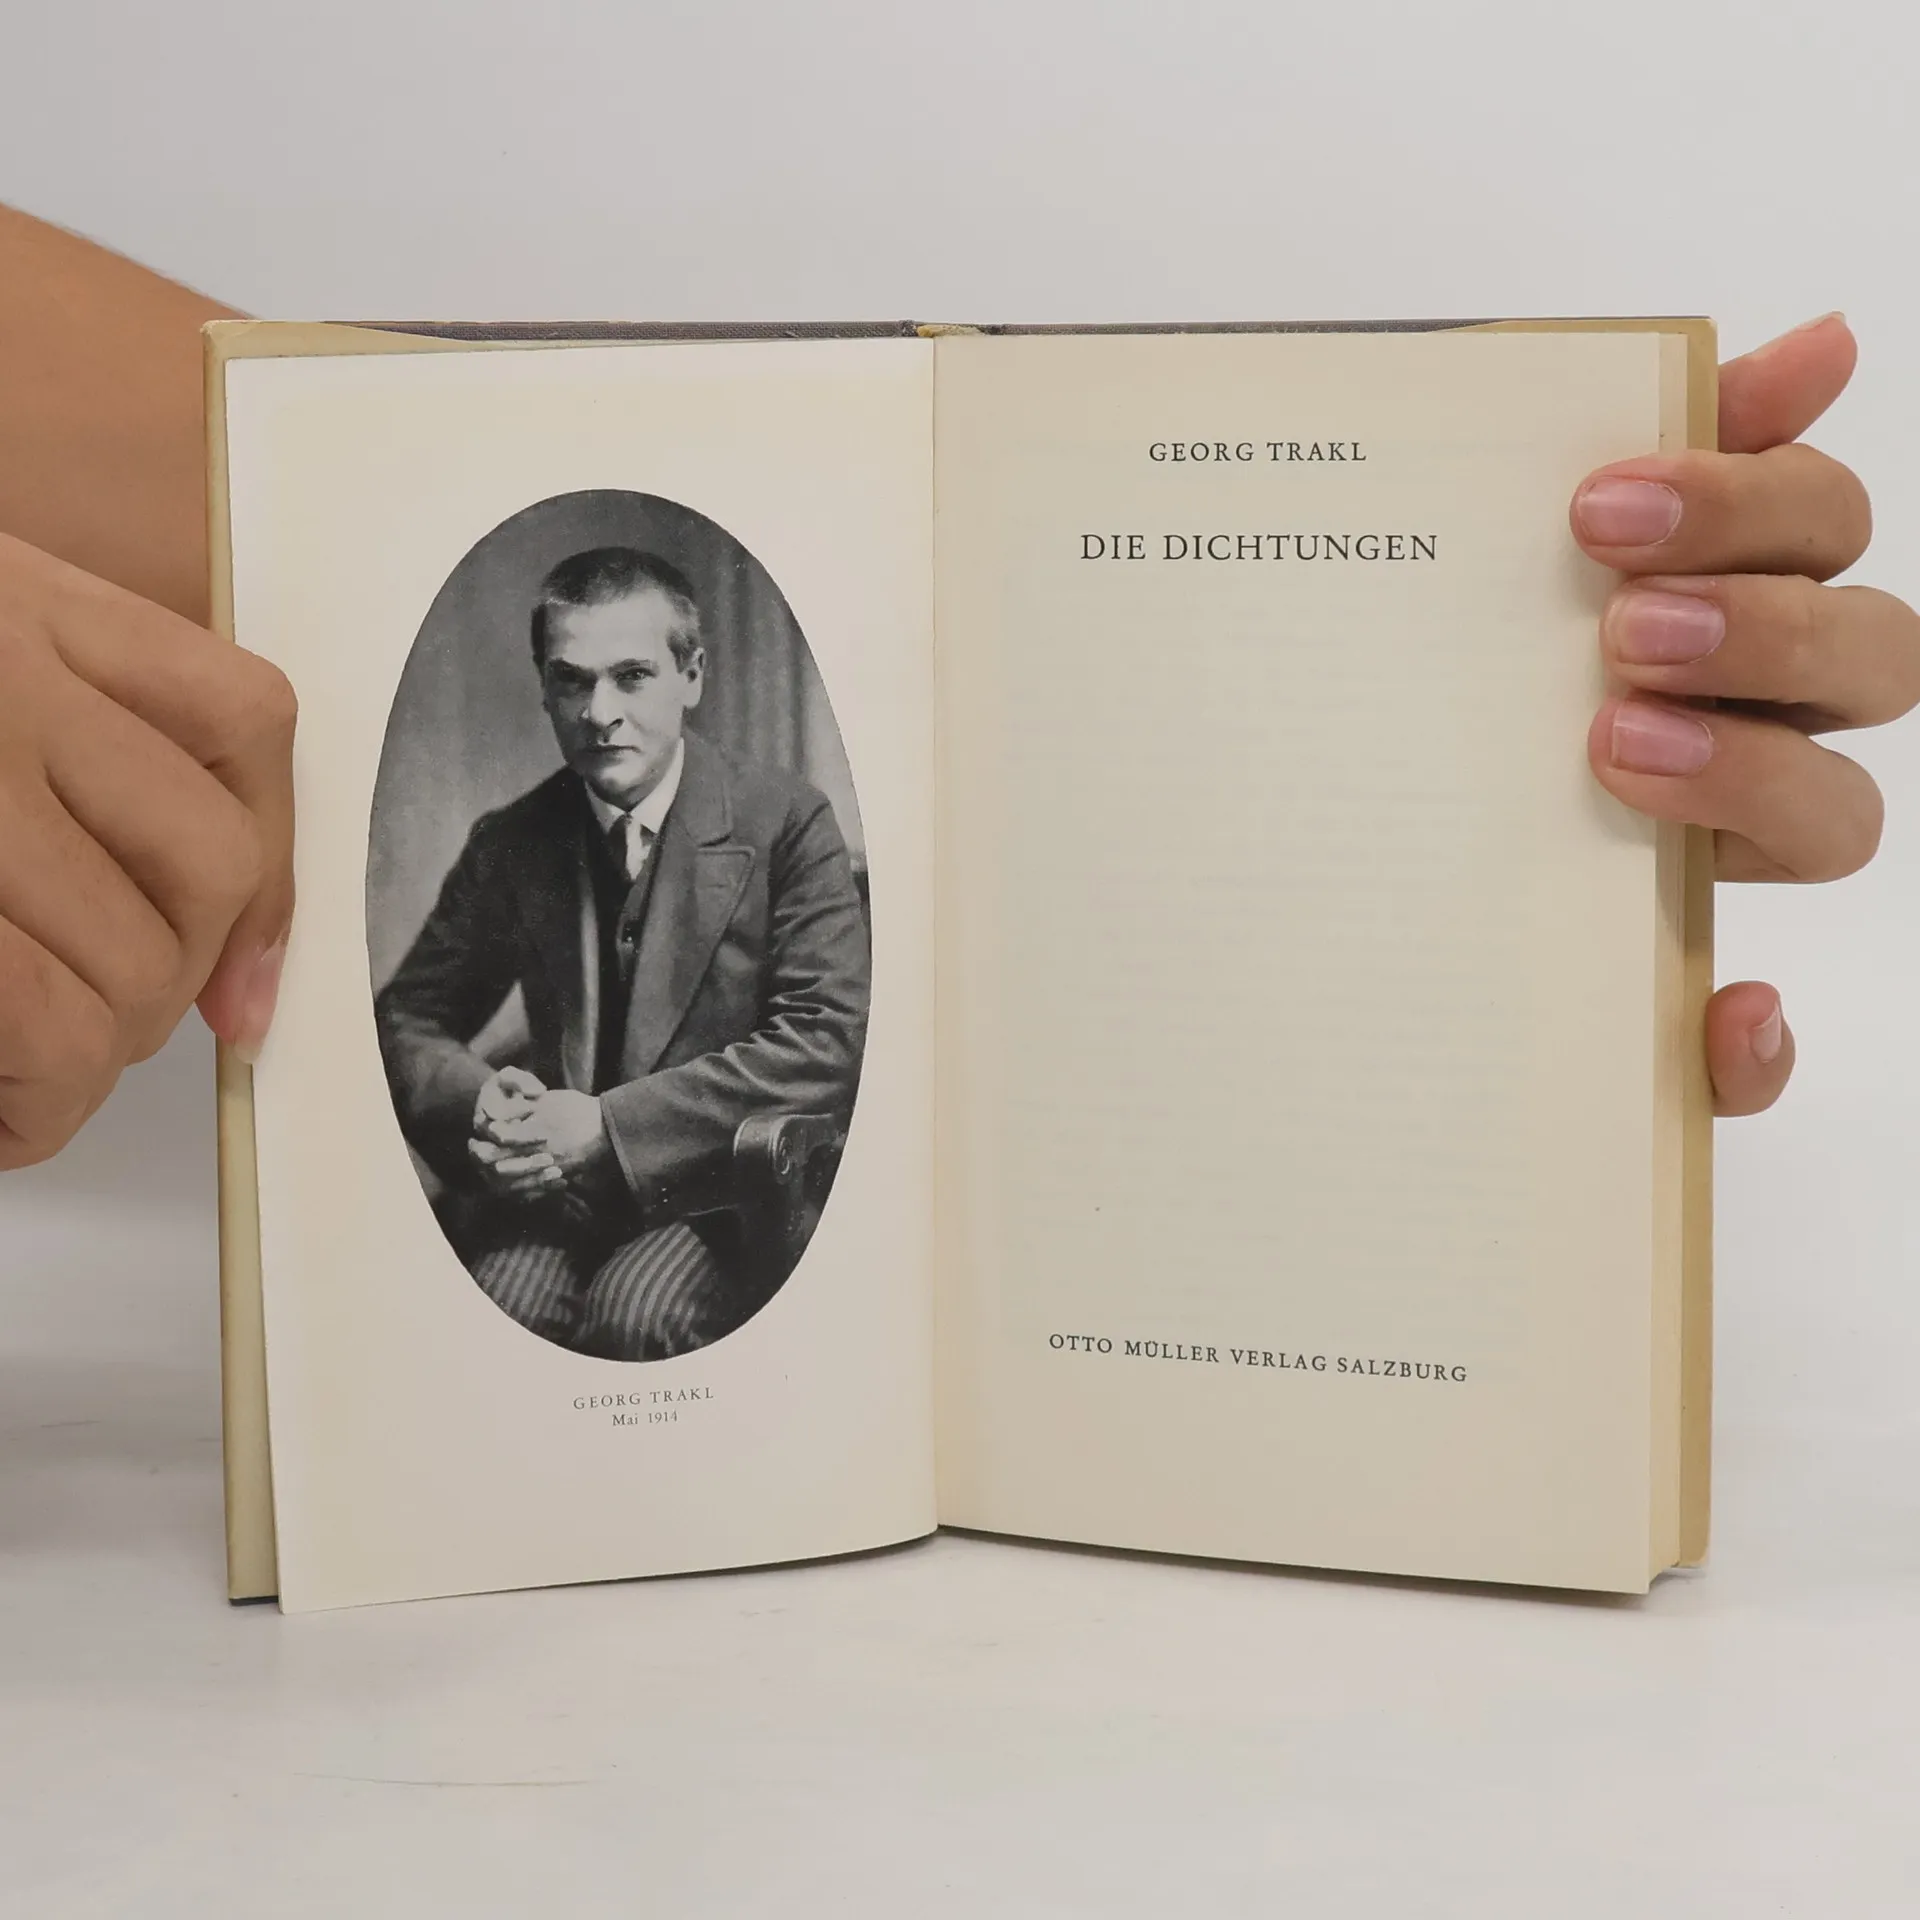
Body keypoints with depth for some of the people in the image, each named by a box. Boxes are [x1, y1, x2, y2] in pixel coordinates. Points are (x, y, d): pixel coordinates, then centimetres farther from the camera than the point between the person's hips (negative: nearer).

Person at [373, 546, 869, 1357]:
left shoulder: (786, 824, -3)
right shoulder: (510, 844, 9)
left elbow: (829, 1040, -13)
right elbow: (408, 1016, 14)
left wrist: (611, 1124, -19)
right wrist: (477, 1100, -13)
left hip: (723, 1182, -3)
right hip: (556, 1180, 3)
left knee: (632, 1313, -32)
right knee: (505, 1302, -28)